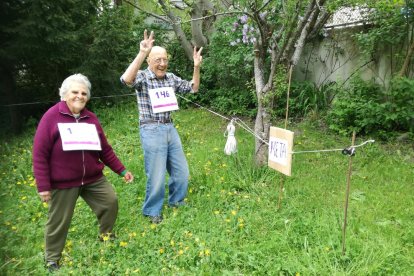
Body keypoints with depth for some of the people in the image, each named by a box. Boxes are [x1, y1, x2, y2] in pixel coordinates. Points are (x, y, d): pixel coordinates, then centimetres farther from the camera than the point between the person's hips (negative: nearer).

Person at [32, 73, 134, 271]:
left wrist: (122, 170, 8)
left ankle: (106, 234, 34)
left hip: (93, 178, 5)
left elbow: (105, 149, 10)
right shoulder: (52, 116, -11)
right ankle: (52, 258, 33)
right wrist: (43, 186, -13)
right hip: (62, 183, -4)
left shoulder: (91, 118, 4)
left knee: (111, 201, 6)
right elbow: (40, 154, -11)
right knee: (58, 221, 8)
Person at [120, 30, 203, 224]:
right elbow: (126, 80, -32)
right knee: (157, 175, 1)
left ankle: (176, 201, 37)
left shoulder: (171, 78, 8)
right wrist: (142, 53, -38)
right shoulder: (142, 77, -10)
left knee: (181, 171, 14)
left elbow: (193, 88, 14)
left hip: (170, 128, 6)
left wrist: (196, 67, 0)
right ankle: (152, 211, 22)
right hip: (152, 131, -6)